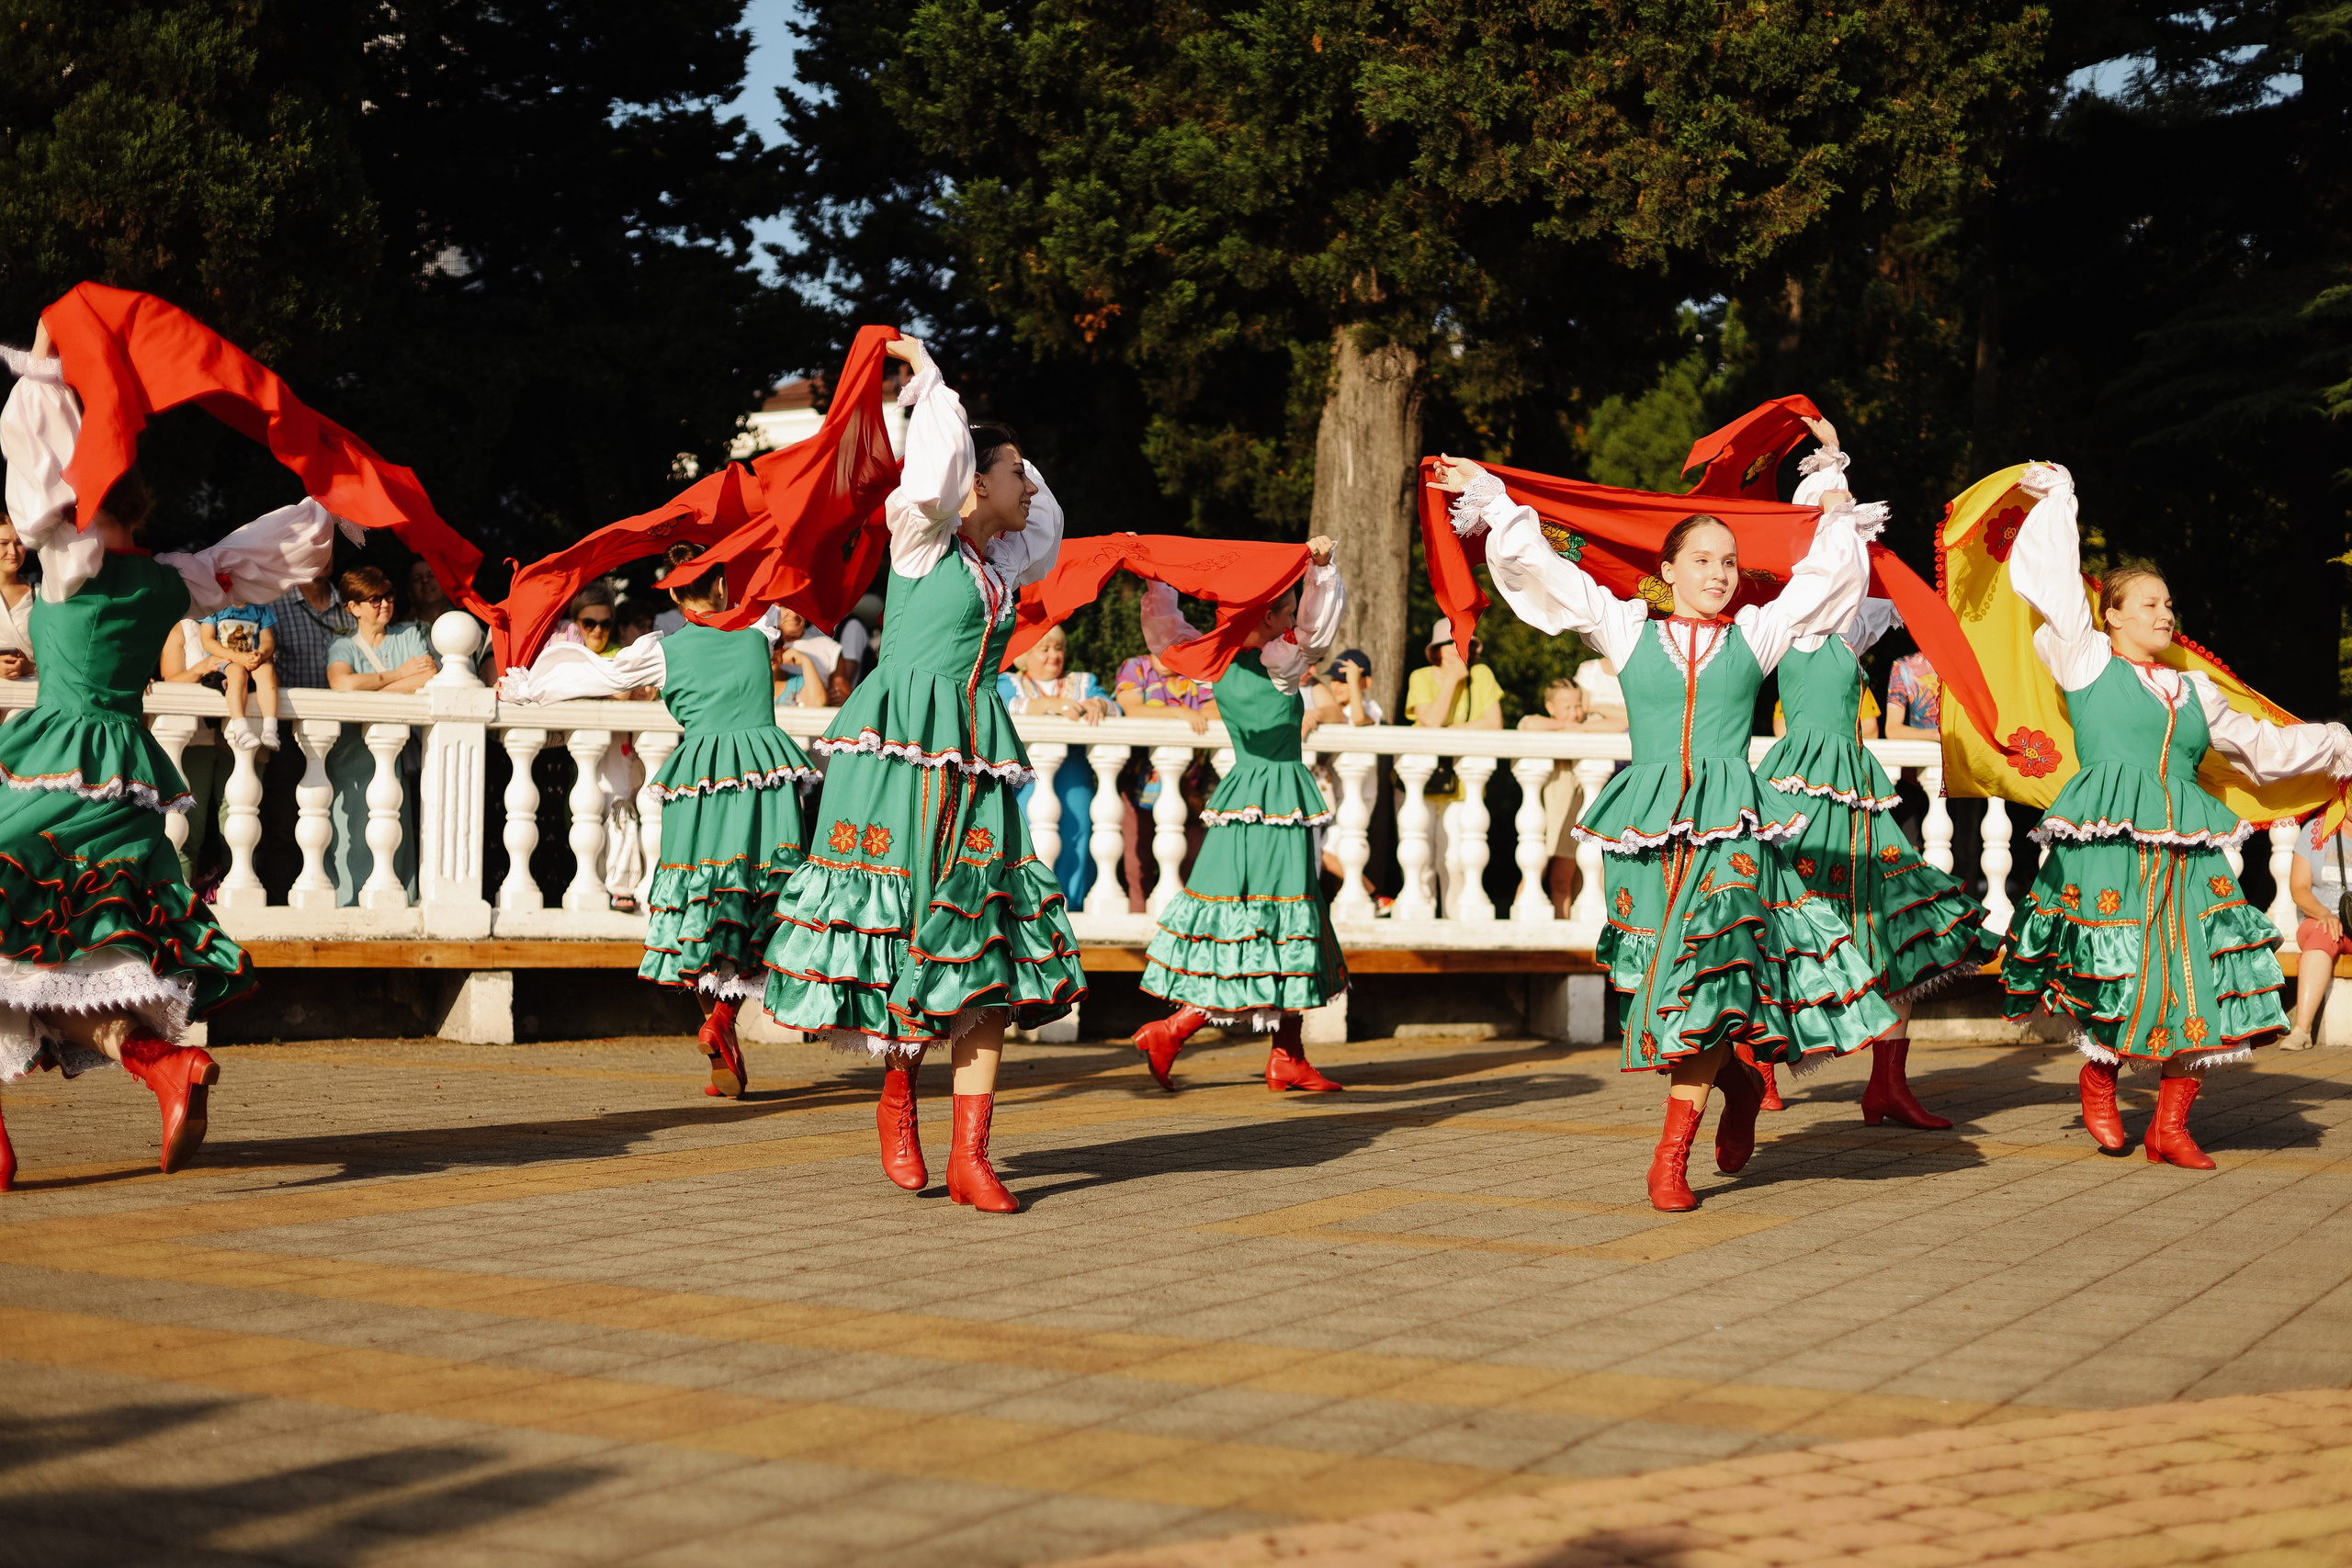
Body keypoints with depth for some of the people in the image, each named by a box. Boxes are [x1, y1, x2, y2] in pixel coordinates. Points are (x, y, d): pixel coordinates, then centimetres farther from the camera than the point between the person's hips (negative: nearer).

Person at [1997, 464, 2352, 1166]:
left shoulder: (2194, 691, 22)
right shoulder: (2087, 661, 7)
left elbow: (2262, 744, 35)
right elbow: (2049, 582, 7)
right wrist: (2056, 502, 16)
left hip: (2186, 849, 5)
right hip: (2107, 843, -5)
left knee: (2200, 982, -4)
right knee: (2113, 970, -7)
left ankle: (2170, 1127, 4)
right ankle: (2098, 1082, 22)